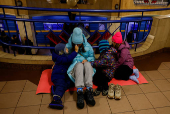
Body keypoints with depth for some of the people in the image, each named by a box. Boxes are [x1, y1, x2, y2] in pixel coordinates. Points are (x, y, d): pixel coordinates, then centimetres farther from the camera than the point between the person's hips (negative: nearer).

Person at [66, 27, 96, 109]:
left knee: (87, 64, -36)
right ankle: (79, 92, -50)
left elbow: (92, 57, 15)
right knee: (79, 65, -38)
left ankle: (89, 91, -46)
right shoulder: (69, 46, 10)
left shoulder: (87, 46, 12)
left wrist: (87, 60, -7)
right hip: (75, 66, -1)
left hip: (86, 64, 1)